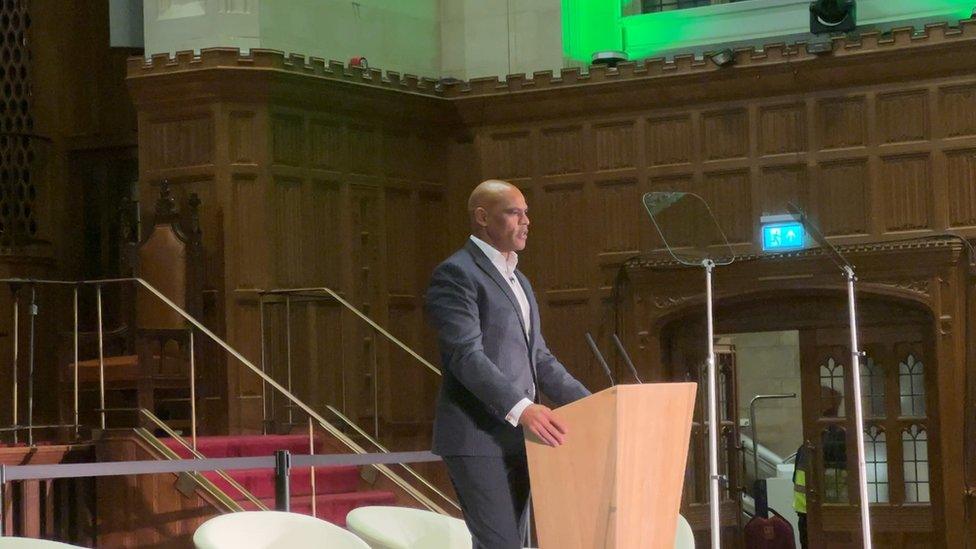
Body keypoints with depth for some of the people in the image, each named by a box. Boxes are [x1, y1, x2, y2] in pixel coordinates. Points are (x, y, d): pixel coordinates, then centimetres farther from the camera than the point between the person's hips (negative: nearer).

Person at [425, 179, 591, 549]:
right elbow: (467, 355, -20)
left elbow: (539, 358, 23)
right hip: (478, 438, -9)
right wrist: (521, 408, -32)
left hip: (516, 437, 9)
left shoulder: (518, 280, 21)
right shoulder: (456, 274, -9)